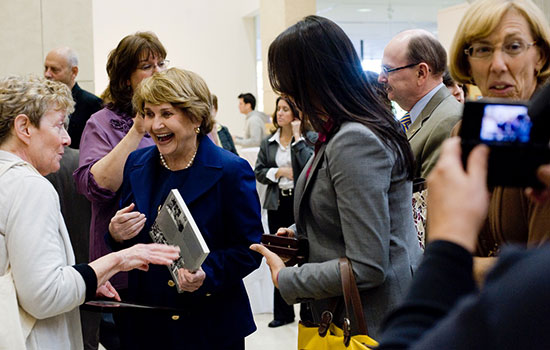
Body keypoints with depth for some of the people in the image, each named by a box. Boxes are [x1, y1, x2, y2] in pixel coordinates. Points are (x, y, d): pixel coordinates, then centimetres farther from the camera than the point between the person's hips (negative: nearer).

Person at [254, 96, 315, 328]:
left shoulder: (306, 140, -3)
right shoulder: (268, 143, 11)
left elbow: (310, 165, -21)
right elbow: (259, 172, 9)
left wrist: (297, 136, -15)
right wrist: (279, 172, -7)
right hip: (277, 205, 5)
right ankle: (283, 312, 20)